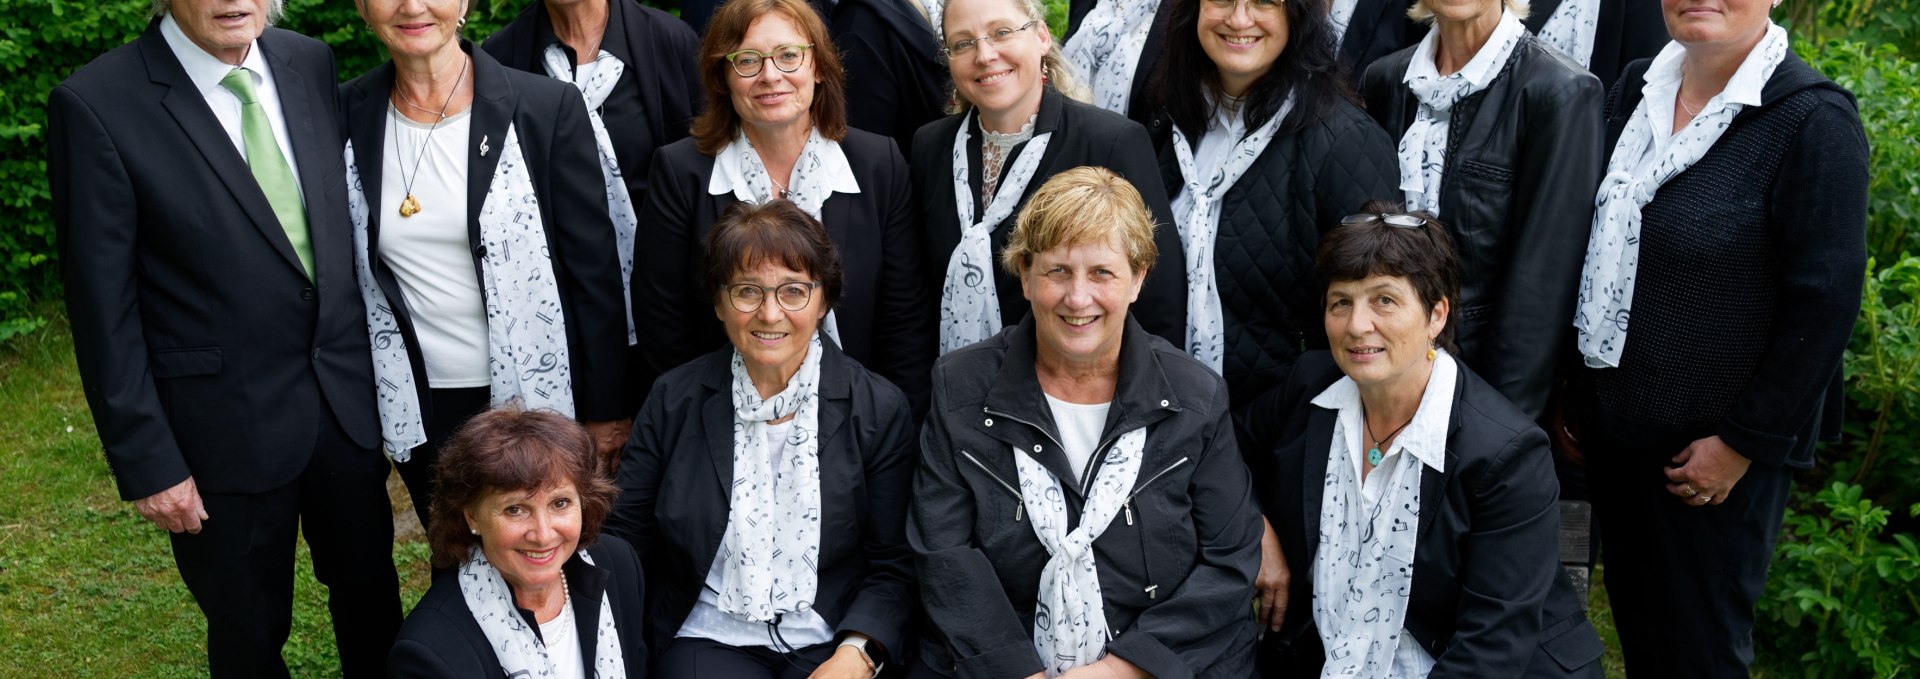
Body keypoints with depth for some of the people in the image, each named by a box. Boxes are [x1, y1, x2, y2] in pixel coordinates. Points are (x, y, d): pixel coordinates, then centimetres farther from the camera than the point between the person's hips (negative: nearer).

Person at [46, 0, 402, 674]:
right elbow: (104, 308, -12)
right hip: (227, 426, -4)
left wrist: (380, 366, 8)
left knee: (371, 592, 20)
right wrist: (145, 461, -11)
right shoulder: (95, 105, -15)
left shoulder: (311, 63, -1)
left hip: (348, 394, 4)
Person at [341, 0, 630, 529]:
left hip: (541, 399, -2)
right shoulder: (345, 117, -1)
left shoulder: (548, 106, -10)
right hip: (418, 411, 3)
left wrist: (607, 410, -5)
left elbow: (594, 270, -7)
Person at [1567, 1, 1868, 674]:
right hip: (1612, 428, 6)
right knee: (1634, 622, 21)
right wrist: (1573, 389, 12)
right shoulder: (1637, 88, 3)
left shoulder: (1814, 120, -17)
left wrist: (1744, 443, -15)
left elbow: (1824, 303, -17)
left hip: (1715, 450, -6)